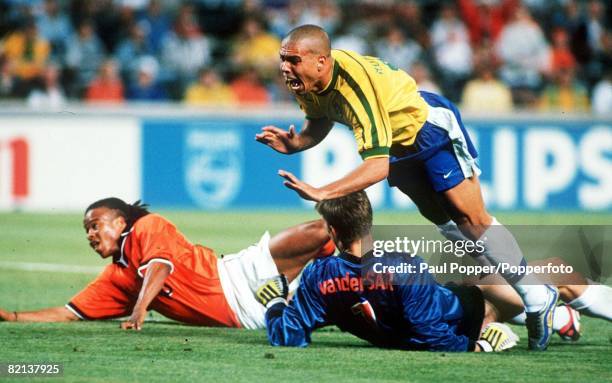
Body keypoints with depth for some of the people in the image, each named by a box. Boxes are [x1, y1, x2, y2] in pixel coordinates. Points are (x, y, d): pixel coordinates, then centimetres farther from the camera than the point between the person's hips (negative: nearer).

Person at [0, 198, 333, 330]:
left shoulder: (148, 227, 3)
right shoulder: (115, 278, 19)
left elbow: (159, 265, -15)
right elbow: (69, 314, 17)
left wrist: (139, 310, -29)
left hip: (241, 275, -4)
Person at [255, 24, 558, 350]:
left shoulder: (356, 85, -41)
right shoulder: (305, 82, -18)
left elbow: (378, 164, -45)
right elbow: (320, 121, 5)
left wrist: (321, 193, -51)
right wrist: (294, 144, -17)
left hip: (431, 125, -8)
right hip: (399, 144, 8)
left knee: (470, 219, -12)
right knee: (445, 222, 16)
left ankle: (537, 299, -1)